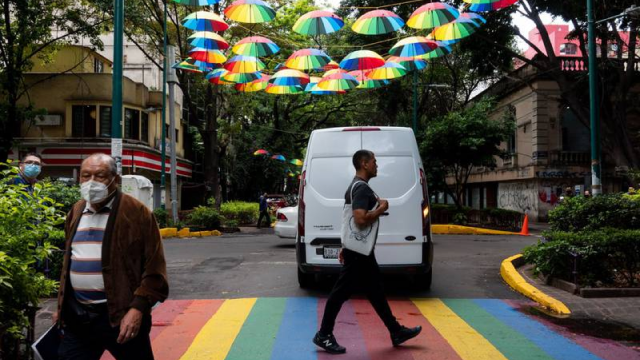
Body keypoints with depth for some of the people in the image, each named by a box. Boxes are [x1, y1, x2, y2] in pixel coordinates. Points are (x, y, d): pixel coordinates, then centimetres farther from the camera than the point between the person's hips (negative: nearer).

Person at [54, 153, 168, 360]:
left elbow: (154, 268, -11)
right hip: (76, 315, 5)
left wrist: (138, 308, -18)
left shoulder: (136, 212, -9)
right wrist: (62, 306, 17)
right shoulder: (76, 212, 10)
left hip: (121, 314, -5)